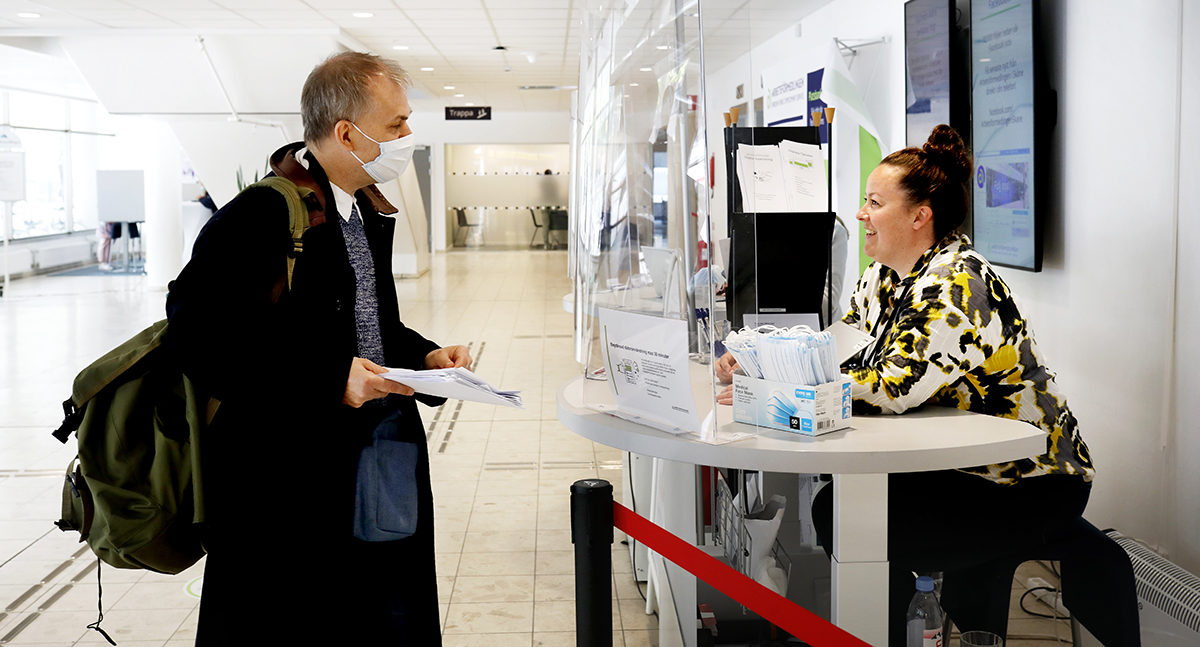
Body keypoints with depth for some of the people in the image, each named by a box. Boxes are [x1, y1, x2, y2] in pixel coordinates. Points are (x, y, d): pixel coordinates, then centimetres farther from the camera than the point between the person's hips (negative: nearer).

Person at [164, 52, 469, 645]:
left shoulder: (369, 212, 13)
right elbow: (198, 339, -23)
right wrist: (328, 377, -25)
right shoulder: (260, 215, -16)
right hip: (288, 479, -8)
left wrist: (424, 356, 5)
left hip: (379, 459, 9)